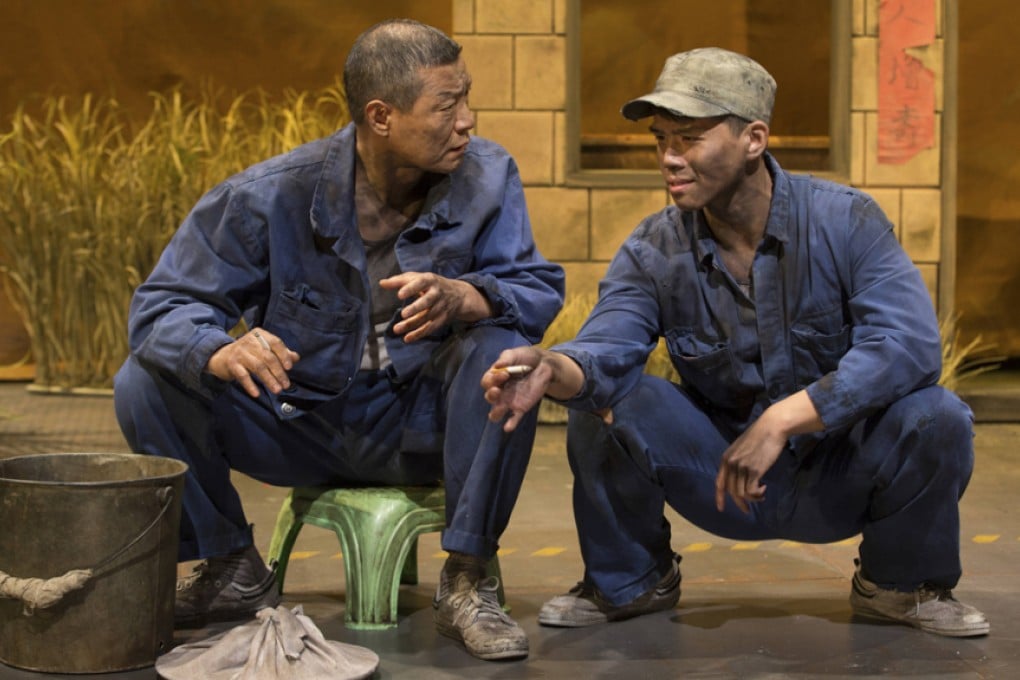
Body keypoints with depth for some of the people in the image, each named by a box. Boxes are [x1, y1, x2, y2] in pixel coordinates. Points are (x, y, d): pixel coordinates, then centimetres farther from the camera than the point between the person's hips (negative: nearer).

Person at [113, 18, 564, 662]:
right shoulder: (270, 195, -14)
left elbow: (540, 289, -15)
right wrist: (221, 352, -39)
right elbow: (165, 303, -14)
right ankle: (233, 570, 3)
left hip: (422, 428, 0)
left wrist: (461, 295, -39)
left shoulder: (486, 176, -10)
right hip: (298, 424, 0)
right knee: (147, 384, -19)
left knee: (505, 351, -30)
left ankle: (467, 581, -16)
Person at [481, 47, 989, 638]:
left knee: (936, 419, -30)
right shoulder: (653, 252, -5)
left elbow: (910, 343, -27)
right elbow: (606, 349, -21)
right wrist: (553, 369, -46)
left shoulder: (844, 220, -14)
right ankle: (630, 582, 7)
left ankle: (904, 583, 2)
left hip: (839, 475, -1)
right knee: (604, 403, -20)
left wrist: (782, 419, -35)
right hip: (719, 476, 2)